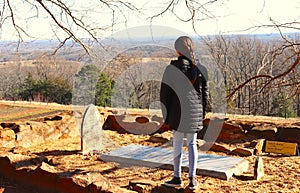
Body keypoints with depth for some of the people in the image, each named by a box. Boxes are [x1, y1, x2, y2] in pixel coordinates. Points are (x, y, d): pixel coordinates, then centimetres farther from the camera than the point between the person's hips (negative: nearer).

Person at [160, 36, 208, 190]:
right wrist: (202, 115, 14)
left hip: (178, 112, -3)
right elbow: (205, 93, 5)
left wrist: (166, 116, 3)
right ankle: (192, 178, 14)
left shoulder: (172, 68, -9)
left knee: (177, 145, 8)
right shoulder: (200, 68, 1)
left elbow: (165, 93, -7)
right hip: (195, 112, 3)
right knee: (192, 144, 13)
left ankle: (177, 178, 16)